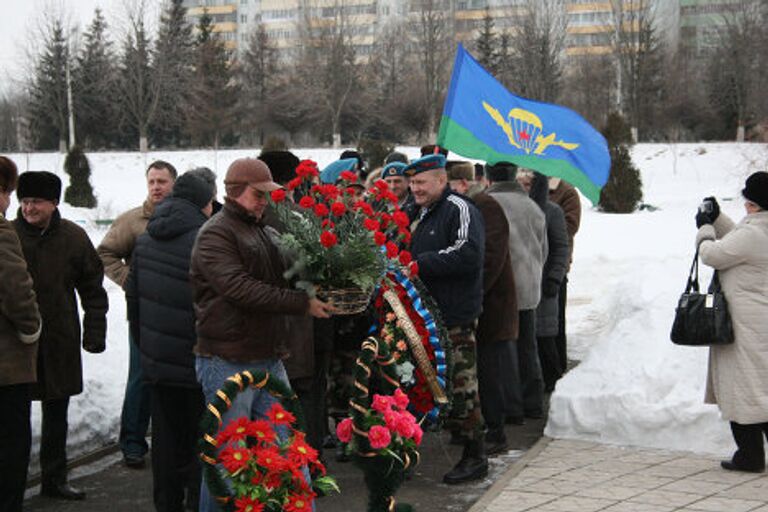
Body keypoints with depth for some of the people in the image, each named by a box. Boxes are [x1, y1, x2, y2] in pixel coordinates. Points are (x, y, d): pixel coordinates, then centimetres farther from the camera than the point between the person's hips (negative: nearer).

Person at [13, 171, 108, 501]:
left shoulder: (73, 237, 1)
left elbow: (92, 288, 6)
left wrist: (94, 332, 0)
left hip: (60, 341, 2)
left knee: (56, 413, 12)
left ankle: (54, 479, 24)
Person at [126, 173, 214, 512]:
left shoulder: (144, 241, 7)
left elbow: (133, 296, 15)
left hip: (156, 359, 6)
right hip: (196, 357, -6)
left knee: (165, 436, 15)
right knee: (201, 438, 4)